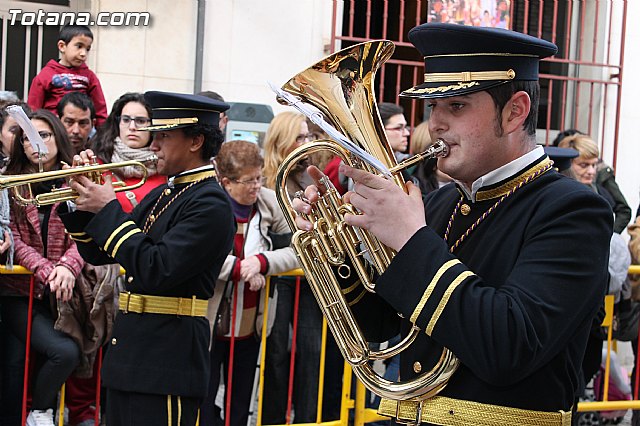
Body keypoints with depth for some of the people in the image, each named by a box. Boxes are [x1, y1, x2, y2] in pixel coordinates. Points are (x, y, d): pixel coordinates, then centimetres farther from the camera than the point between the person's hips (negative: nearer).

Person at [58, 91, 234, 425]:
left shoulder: (210, 205, -14)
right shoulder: (161, 196, 14)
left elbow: (156, 271, -24)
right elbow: (98, 253, 19)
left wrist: (107, 210, -16)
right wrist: (82, 201, 3)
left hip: (166, 365, -9)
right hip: (129, 359, 9)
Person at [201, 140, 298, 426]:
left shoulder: (269, 202, -1)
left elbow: (297, 250, -3)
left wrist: (261, 261, -19)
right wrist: (239, 267, -23)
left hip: (251, 325, 4)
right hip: (210, 324, -4)